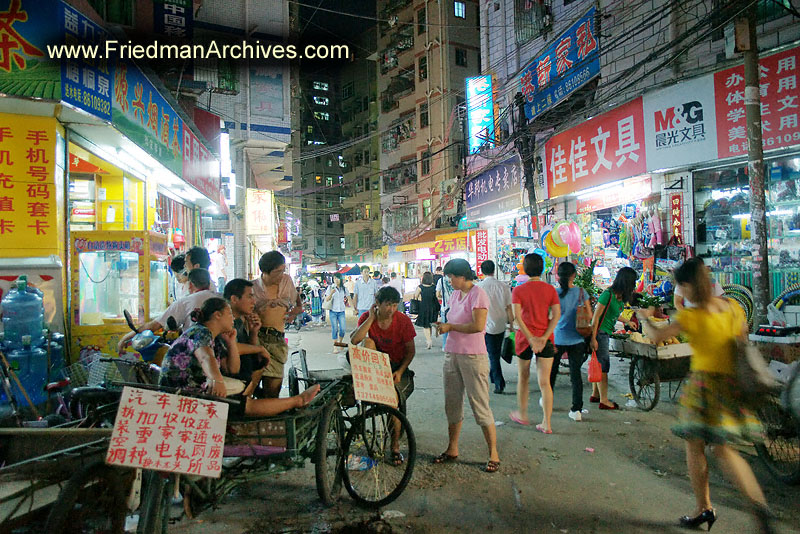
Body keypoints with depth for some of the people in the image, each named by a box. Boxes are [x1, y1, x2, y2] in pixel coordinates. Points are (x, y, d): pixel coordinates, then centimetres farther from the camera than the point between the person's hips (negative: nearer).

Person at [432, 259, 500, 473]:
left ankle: (493, 454, 11)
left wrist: (451, 327, -15)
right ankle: (452, 449, 26)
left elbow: (478, 326, -22)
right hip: (451, 354, 8)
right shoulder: (455, 294, 13)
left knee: (480, 406, -2)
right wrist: (444, 325, 4)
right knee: (452, 404, 13)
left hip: (473, 357, -8)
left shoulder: (478, 295, -12)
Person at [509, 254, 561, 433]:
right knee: (545, 383, 4)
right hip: (546, 339, 1)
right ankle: (546, 424, 5)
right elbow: (556, 315, -7)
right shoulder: (550, 289, -1)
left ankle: (522, 414, 32)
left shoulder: (518, 290, -5)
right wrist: (544, 338, -9)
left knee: (523, 377, 18)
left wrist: (531, 338, -12)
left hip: (524, 338, -1)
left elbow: (517, 317, -13)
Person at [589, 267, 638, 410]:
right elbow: (596, 317, -19)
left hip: (605, 334, 9)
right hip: (599, 333, -9)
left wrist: (627, 321, 36)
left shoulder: (621, 297, 9)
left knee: (599, 365, 16)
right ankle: (604, 401, 7)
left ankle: (595, 394, 28)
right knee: (603, 366, -2)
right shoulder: (608, 295, -19)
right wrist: (593, 339, -21)